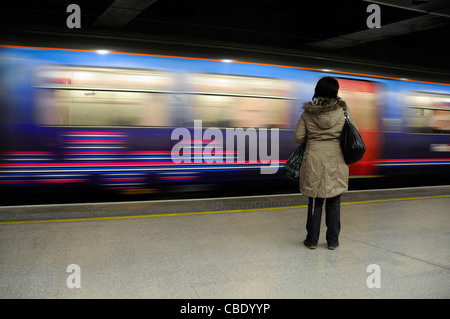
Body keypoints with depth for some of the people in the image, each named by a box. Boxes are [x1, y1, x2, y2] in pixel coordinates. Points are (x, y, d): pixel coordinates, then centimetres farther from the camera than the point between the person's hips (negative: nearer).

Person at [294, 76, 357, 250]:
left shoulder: (307, 113, -2)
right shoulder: (343, 110, -4)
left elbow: (298, 137, -1)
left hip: (313, 161, 0)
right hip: (336, 161, 0)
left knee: (315, 202, 9)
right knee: (333, 203, 10)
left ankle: (312, 240, 16)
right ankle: (333, 241, 17)